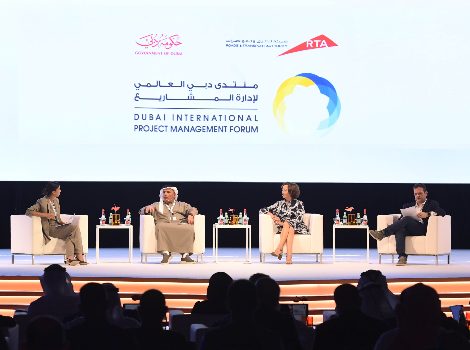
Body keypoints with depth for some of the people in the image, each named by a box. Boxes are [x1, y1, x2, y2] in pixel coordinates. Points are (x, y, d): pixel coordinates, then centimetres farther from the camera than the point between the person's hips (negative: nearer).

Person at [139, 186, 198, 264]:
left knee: (189, 228, -34)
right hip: (165, 225, 0)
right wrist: (148, 208, -4)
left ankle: (185, 254, -37)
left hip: (180, 225, 0)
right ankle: (165, 253, -42)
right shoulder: (157, 205, 30)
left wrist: (191, 215, -10)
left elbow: (193, 210, 15)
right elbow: (141, 211, 21)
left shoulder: (182, 205, 31)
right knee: (160, 227, -38)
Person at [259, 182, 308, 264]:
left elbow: (299, 219, -12)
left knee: (288, 226, -35)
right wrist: (272, 215, -10)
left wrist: (283, 223, -21)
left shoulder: (298, 204, 3)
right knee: (288, 227, -34)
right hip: (283, 229, 2)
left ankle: (279, 249, -45)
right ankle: (289, 256, -47)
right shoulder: (279, 204, 11)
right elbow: (262, 210, 11)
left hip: (298, 229, -2)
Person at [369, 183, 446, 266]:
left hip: (422, 229, -4)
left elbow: (443, 212, -2)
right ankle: (402, 257, -46)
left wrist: (427, 214, -17)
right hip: (408, 229, 4)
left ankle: (383, 233, -36)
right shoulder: (408, 206, 30)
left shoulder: (432, 204, 17)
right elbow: (402, 217, 21)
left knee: (407, 219, -32)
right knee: (400, 230, -33)